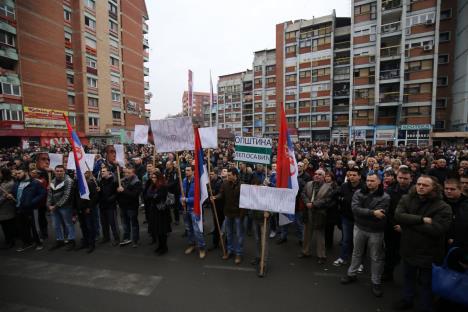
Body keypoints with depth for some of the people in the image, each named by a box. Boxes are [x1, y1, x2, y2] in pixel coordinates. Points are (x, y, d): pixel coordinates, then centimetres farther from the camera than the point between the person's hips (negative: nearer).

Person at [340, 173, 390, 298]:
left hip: (376, 231, -2)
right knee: (356, 253, 19)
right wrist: (372, 213, -27)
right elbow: (355, 209, -19)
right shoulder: (359, 193, -5)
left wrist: (363, 213, -20)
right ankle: (351, 274, 36)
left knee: (376, 257, 12)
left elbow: (380, 214, -23)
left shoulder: (385, 197, -12)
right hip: (359, 228, 3)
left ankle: (376, 283, 29)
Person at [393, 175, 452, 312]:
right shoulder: (406, 199, -6)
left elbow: (436, 229, -29)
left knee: (427, 283, 18)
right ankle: (407, 300, 47)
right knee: (408, 277, 25)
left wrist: (409, 223, -24)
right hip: (408, 249, 4)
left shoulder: (443, 207, -17)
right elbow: (398, 216, -21)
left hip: (428, 253, -3)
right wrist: (422, 219, -29)